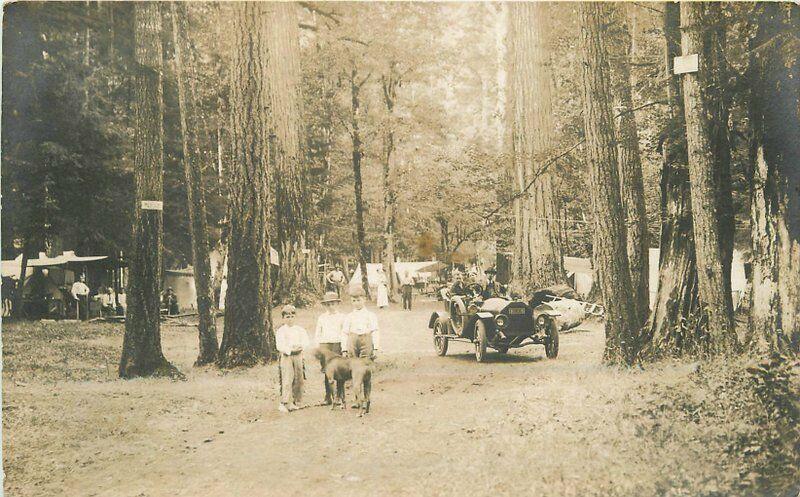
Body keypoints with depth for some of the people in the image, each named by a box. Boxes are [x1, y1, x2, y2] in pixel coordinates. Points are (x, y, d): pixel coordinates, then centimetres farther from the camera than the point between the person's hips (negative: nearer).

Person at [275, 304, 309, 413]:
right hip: (286, 356, -4)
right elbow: (279, 346, -9)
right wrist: (290, 349, -22)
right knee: (287, 380, -11)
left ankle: (296, 402, 16)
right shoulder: (280, 331, 1)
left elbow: (305, 341, 2)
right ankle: (285, 403, -13)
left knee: (298, 379, 5)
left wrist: (300, 346, -18)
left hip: (298, 355, 4)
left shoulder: (299, 329, 11)